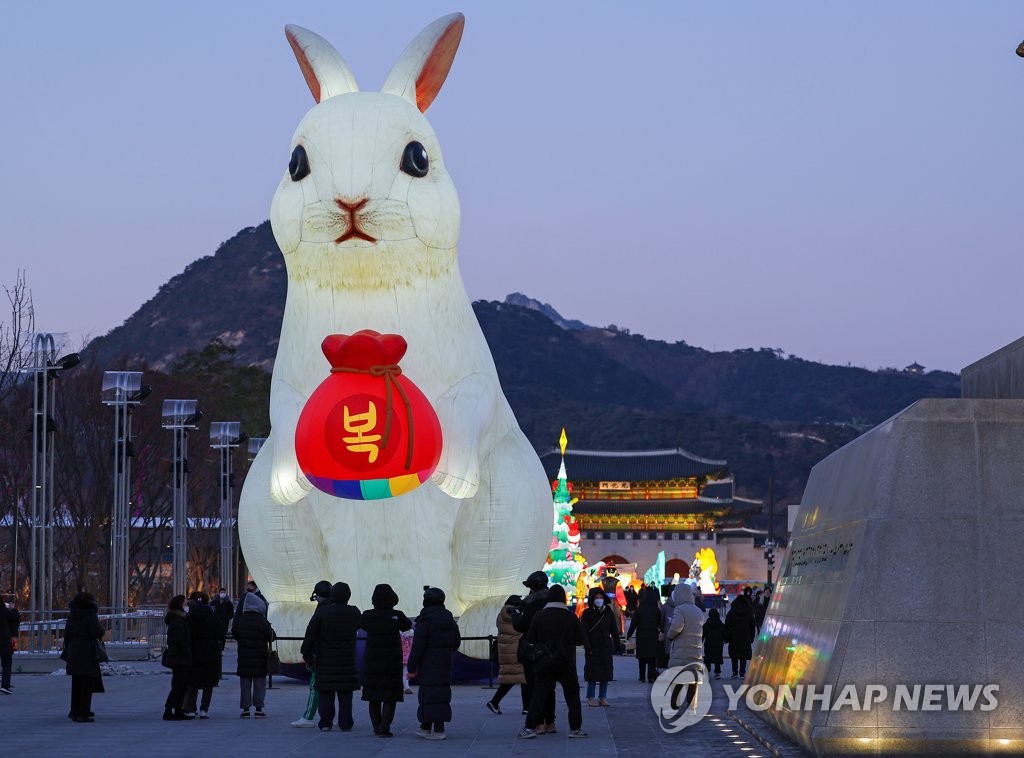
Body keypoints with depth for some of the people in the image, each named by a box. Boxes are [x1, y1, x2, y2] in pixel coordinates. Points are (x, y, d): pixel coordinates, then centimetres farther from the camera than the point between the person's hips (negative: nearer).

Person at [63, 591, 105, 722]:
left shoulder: (71, 616, 7)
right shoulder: (91, 615, -11)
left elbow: (67, 634, 10)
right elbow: (97, 633, -17)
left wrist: (68, 650, 18)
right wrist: (101, 629, 4)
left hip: (73, 652, 6)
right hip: (88, 653, -6)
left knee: (76, 684, 15)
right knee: (87, 683, -2)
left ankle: (75, 712, 20)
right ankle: (83, 714, -6)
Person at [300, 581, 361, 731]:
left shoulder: (321, 612, -7)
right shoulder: (353, 613, -1)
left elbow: (310, 635, -6)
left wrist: (307, 655, 2)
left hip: (325, 660, -1)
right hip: (347, 661, 1)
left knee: (325, 693, 5)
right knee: (345, 694, 7)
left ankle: (325, 723, 3)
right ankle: (345, 723, 5)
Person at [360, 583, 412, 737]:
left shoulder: (367, 616, -6)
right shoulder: (397, 616, -11)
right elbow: (407, 626, 11)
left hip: (372, 661, 2)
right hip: (392, 661, -2)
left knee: (373, 697, 13)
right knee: (390, 697, 0)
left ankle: (377, 727, 17)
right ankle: (384, 728, -12)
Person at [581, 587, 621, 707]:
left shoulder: (608, 613, 9)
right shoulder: (587, 614, -2)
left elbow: (614, 631, 11)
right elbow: (584, 632, -6)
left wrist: (617, 645, 4)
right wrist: (588, 647, -14)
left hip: (606, 648, 4)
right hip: (593, 649, -4)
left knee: (606, 674, 4)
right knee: (593, 674, -3)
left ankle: (603, 697, 11)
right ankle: (591, 698, 4)